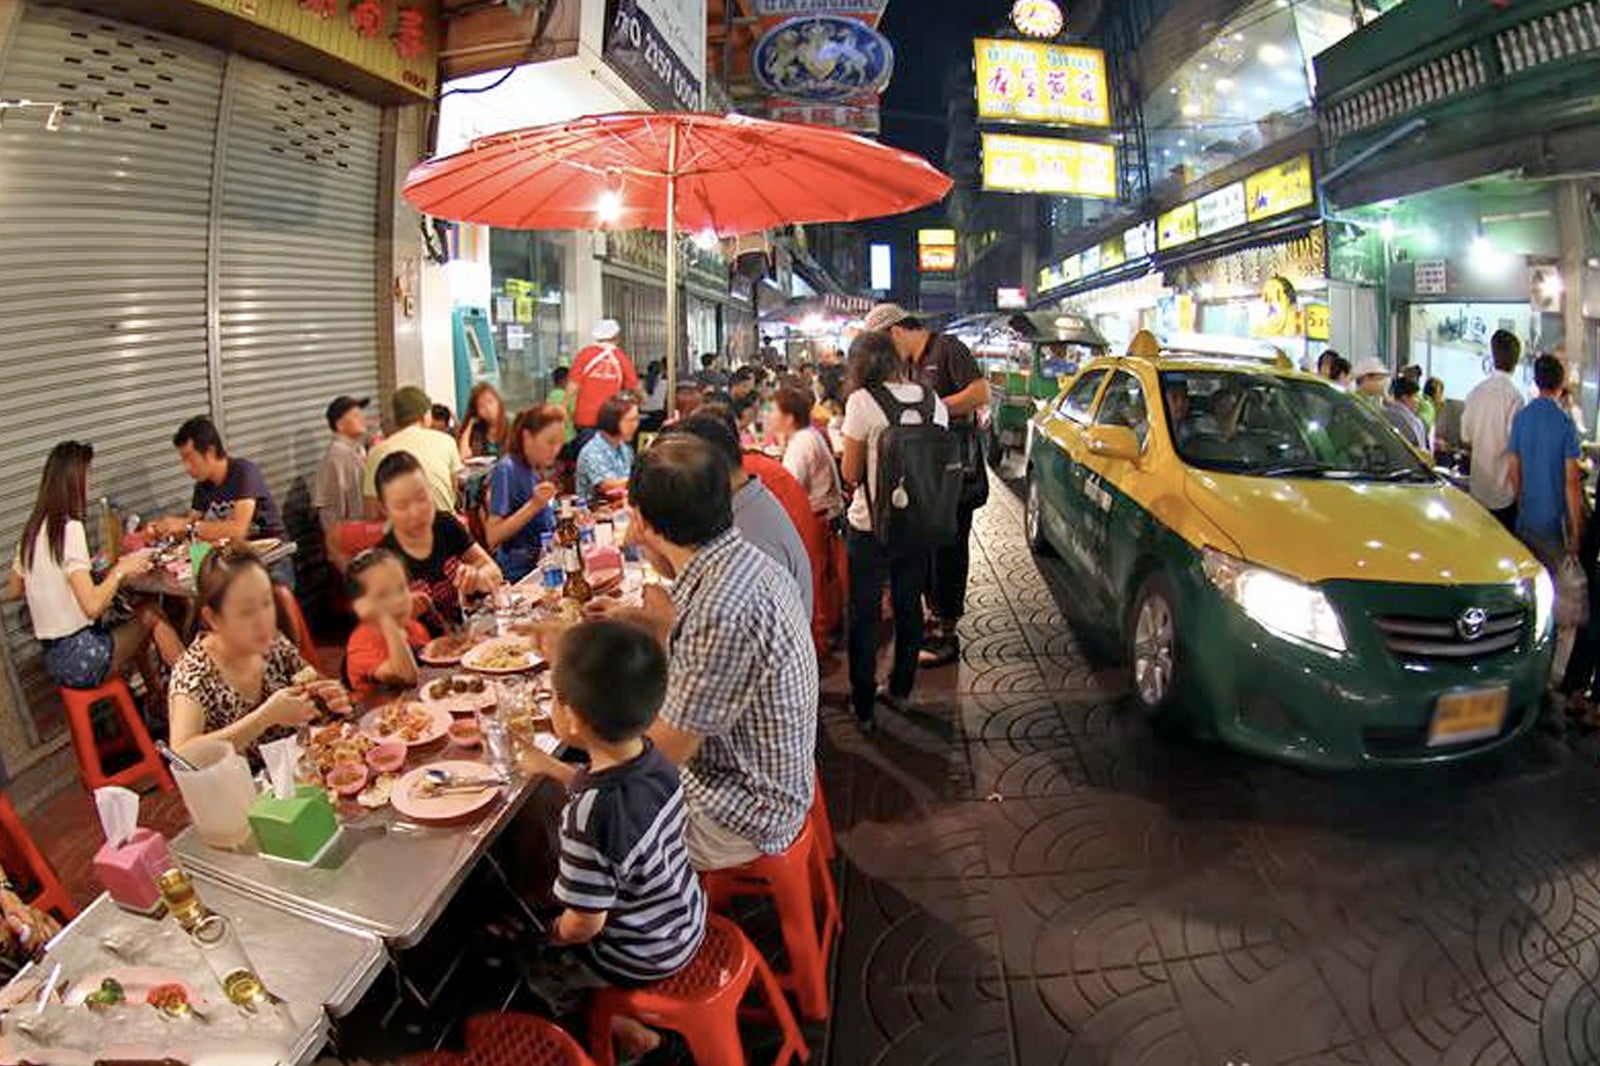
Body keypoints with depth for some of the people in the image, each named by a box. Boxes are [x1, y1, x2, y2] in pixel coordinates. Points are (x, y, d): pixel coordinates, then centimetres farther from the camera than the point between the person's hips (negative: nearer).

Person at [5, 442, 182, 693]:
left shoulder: (33, 529, 6)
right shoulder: (70, 528, -17)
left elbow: (12, 591, 20)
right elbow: (93, 605, -25)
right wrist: (121, 569, -10)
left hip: (54, 659, 8)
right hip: (82, 658, -8)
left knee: (143, 616, 22)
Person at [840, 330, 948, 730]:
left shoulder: (863, 401, -14)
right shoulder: (932, 400, 0)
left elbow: (851, 474, -10)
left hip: (872, 525, -4)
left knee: (864, 614, 10)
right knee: (910, 606, 20)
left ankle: (863, 706, 17)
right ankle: (901, 689, 35)